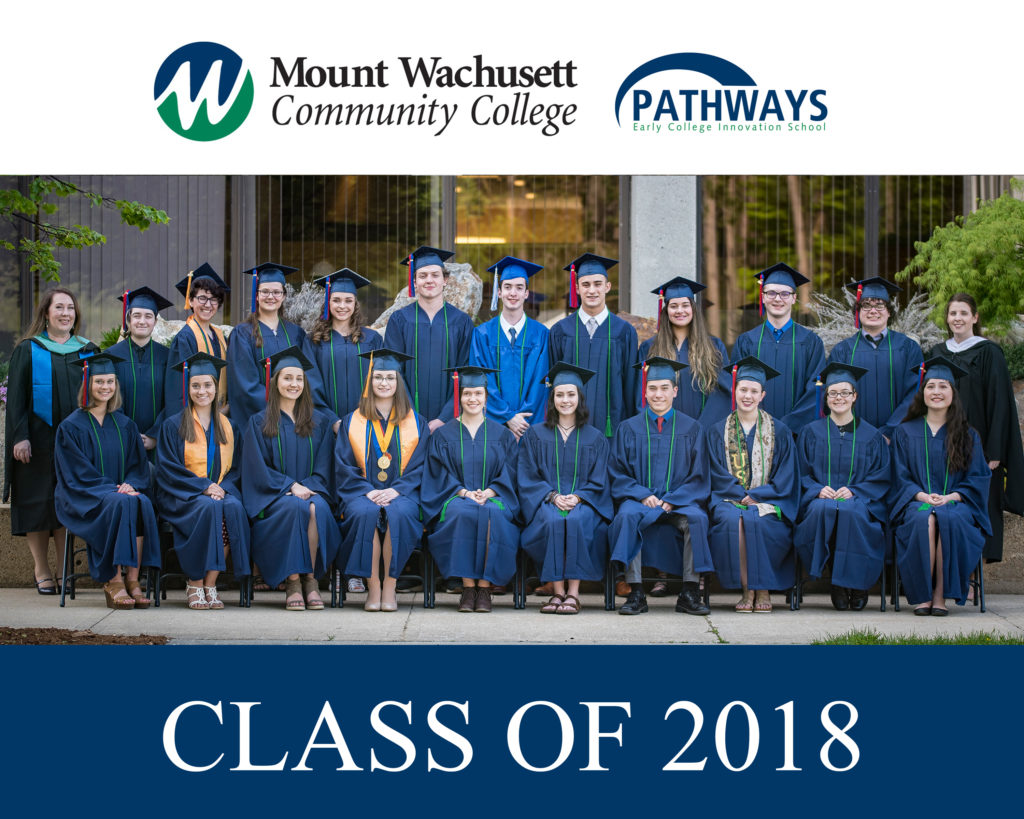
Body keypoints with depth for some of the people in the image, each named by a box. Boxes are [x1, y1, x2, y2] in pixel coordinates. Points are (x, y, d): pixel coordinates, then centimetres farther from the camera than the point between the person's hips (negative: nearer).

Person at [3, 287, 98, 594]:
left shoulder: (88, 352, 11)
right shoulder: (28, 350, 3)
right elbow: (15, 397, -1)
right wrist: (20, 437, -11)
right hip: (38, 439, -2)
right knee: (39, 503, 0)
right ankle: (42, 571, 7)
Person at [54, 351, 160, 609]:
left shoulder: (125, 425, 15)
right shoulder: (72, 426, 0)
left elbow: (139, 465, 11)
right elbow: (77, 474, -7)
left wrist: (131, 485, -12)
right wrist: (112, 488, -20)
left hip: (123, 490, 4)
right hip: (83, 498, -4)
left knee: (143, 503, -31)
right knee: (120, 504, -35)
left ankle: (133, 580, -31)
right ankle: (113, 583, -33)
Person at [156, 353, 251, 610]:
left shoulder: (227, 428, 17)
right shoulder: (173, 426, 6)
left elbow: (234, 467, 14)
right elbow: (167, 469, -2)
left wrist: (222, 487, -9)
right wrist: (203, 486, -15)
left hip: (222, 492, 3)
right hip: (183, 497, -3)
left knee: (234, 508, -33)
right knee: (209, 508, -37)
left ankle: (210, 584, -28)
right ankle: (195, 585, -28)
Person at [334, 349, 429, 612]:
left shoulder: (416, 423, 14)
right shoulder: (352, 422, 14)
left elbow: (420, 466, 6)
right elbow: (343, 467, 6)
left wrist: (396, 490, -12)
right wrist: (368, 491, -11)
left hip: (402, 493, 0)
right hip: (362, 493, 0)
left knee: (399, 513, -35)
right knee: (365, 512, -35)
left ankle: (389, 587, -26)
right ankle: (373, 587, -28)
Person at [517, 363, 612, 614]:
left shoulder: (594, 438, 14)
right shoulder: (535, 434, 14)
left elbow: (598, 481, 8)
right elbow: (528, 478, 6)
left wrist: (577, 498, -12)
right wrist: (552, 496, -12)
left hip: (584, 502, 0)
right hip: (546, 501, 0)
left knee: (577, 520, -36)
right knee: (553, 521, -36)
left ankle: (573, 593, -35)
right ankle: (557, 591, -33)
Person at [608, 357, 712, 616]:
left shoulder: (691, 429, 10)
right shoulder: (629, 428, 10)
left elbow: (699, 477, 6)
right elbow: (618, 475, 6)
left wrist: (671, 500, -10)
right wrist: (643, 496, -12)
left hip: (679, 503, 0)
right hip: (640, 500, 0)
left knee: (696, 517, -33)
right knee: (626, 515, -34)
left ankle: (690, 594, -27)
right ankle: (635, 593, -32)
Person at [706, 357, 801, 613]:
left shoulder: (779, 432, 10)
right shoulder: (718, 432, 13)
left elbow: (785, 478, 3)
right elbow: (718, 476, 5)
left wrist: (754, 496, -12)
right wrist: (741, 495, -13)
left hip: (768, 501, -1)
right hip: (729, 500, 1)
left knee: (755, 520, -35)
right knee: (732, 520, -35)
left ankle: (763, 590, -22)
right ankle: (747, 590, -26)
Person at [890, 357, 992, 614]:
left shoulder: (968, 436, 13)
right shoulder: (905, 433, 13)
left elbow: (978, 477, 7)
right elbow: (901, 477, 7)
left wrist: (951, 497, -11)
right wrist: (922, 496, -13)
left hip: (956, 503, 0)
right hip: (916, 503, 0)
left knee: (949, 519, -37)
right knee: (924, 520, -37)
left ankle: (941, 595, -31)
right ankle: (922, 594, -29)